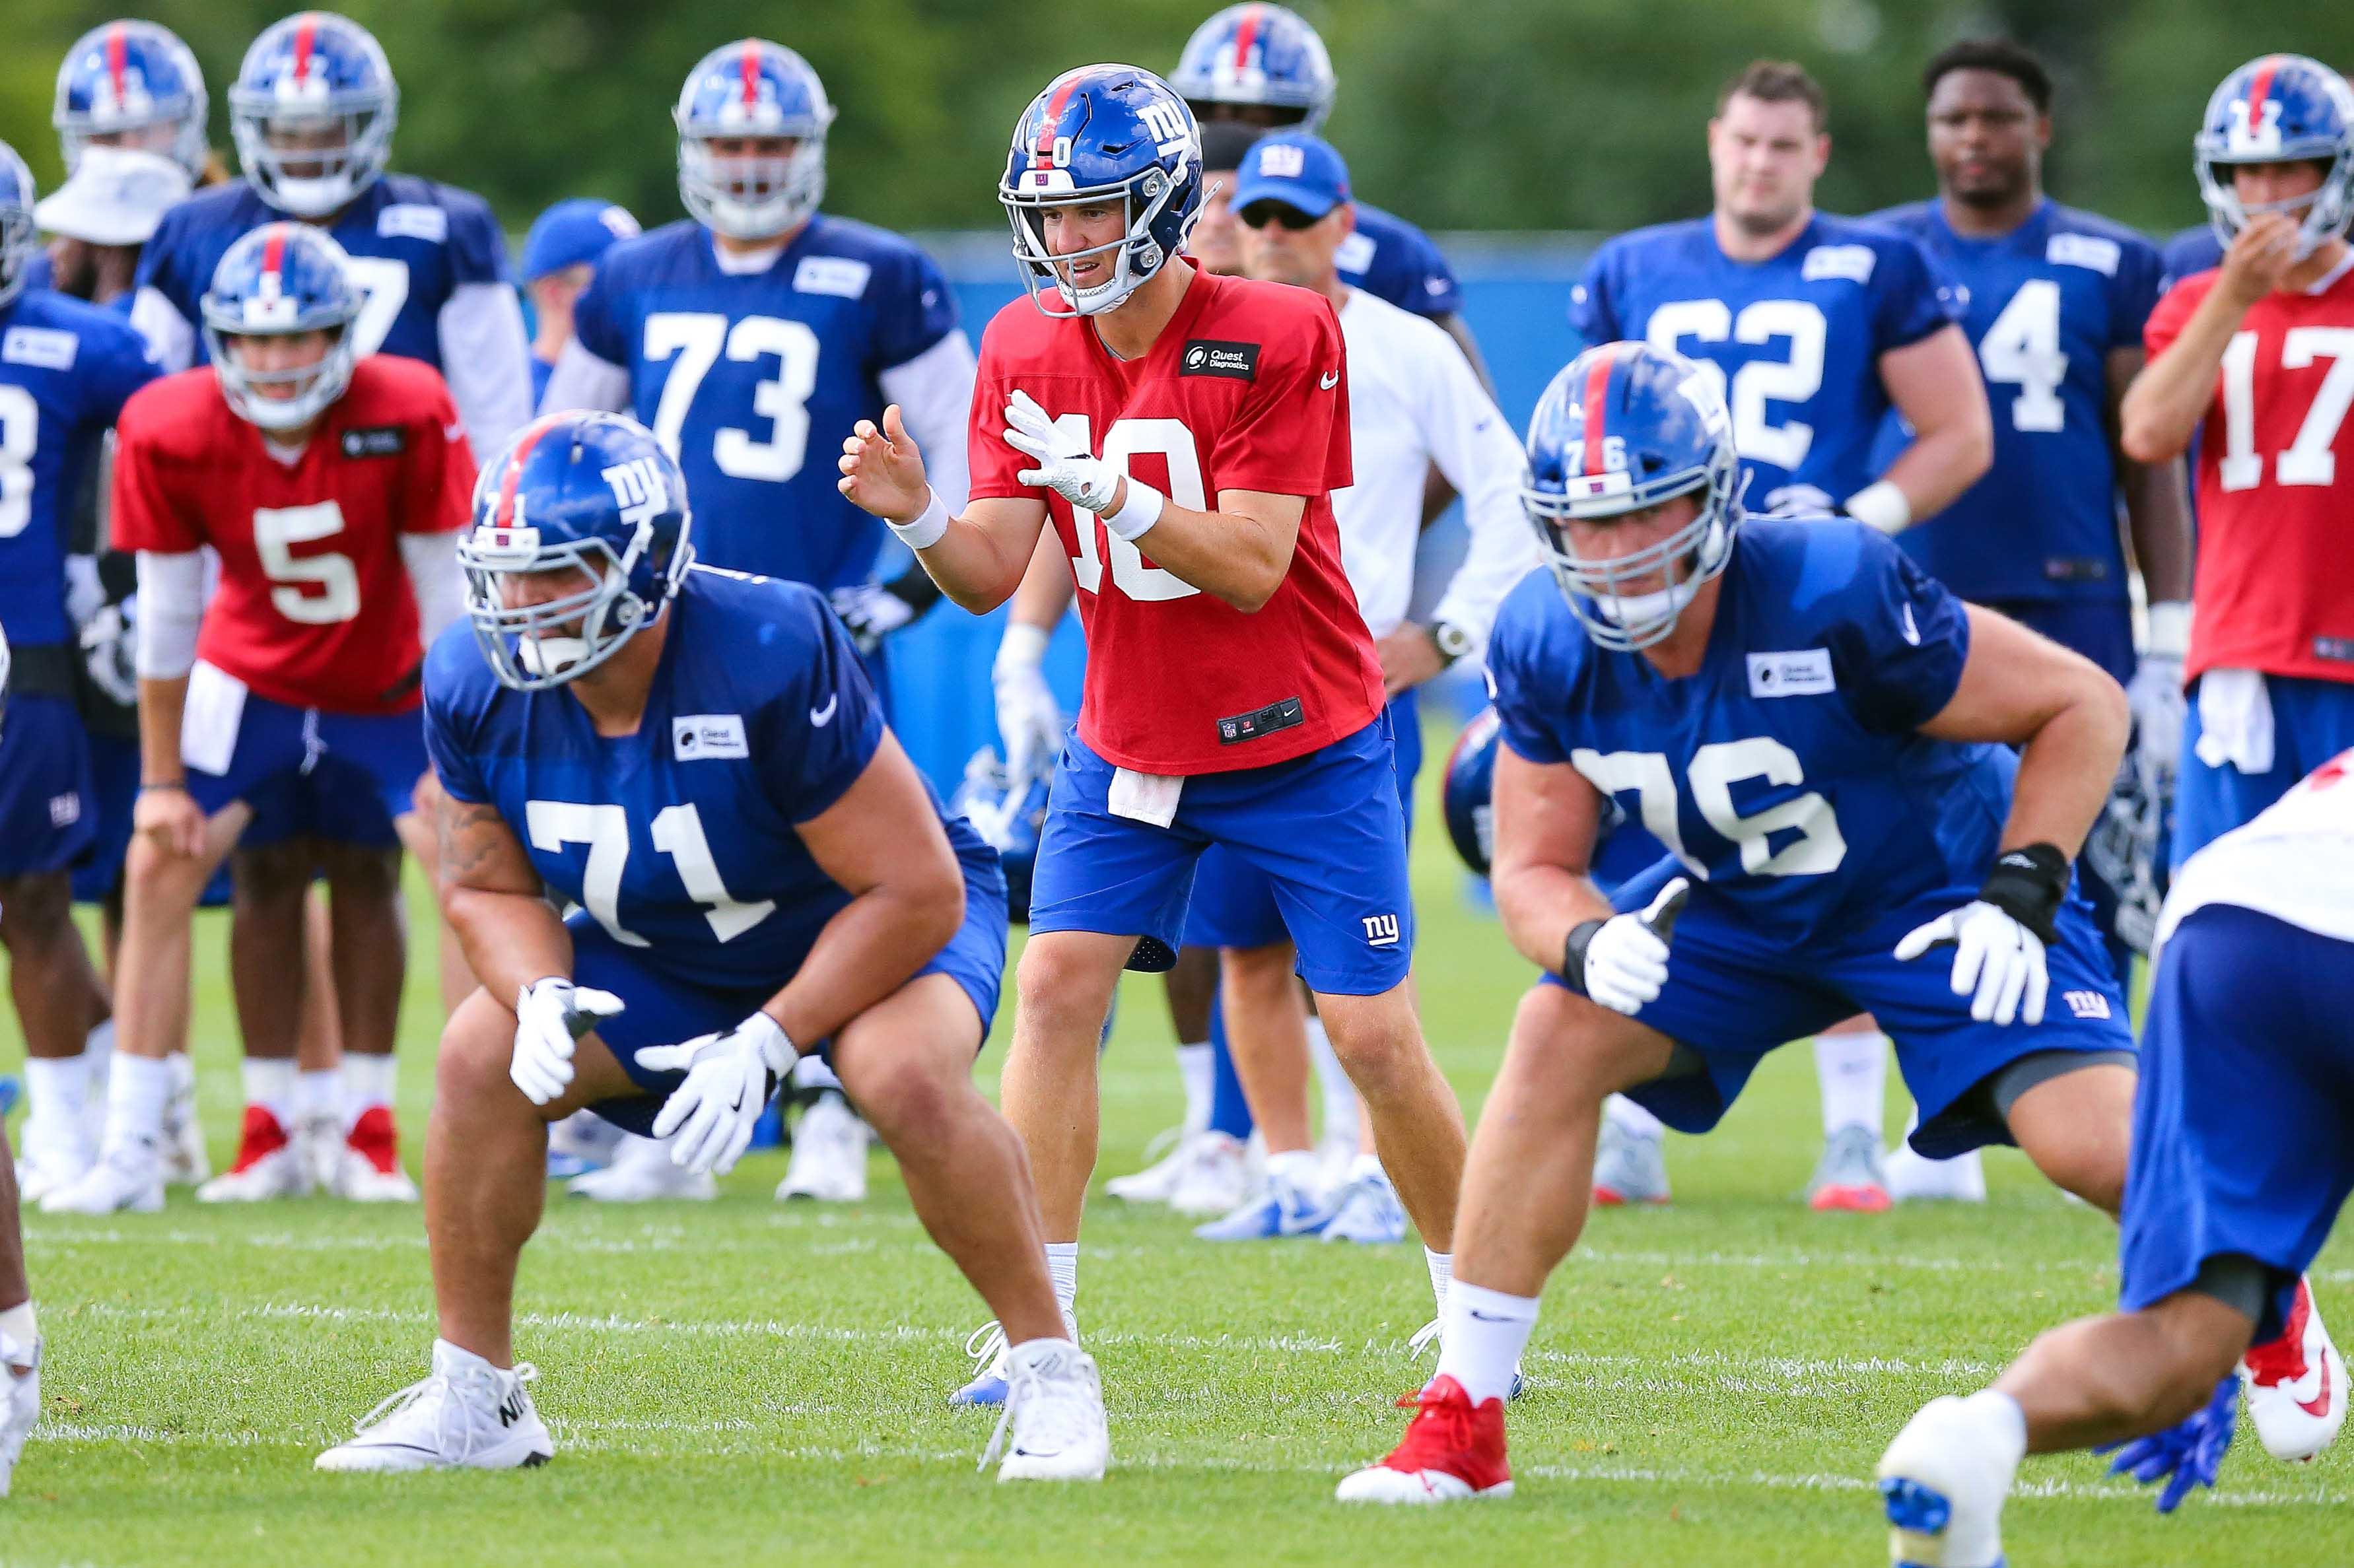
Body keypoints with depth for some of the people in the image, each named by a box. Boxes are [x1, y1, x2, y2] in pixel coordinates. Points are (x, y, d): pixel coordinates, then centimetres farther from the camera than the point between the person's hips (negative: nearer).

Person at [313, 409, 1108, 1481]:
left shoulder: (769, 659, -36)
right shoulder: (478, 689, -20)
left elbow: (914, 891, -31)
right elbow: (488, 886, -3)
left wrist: (766, 1046, -32)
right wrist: (543, 999, -26)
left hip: (875, 923, -5)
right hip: (668, 956, 5)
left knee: (907, 1076, -35)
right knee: (482, 1057, -14)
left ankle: (1050, 1376, -17)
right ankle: (474, 1401, 0)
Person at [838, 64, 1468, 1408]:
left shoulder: (1276, 338, -20)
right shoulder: (1026, 350, -4)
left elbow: (1251, 569, -23)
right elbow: (993, 575, -5)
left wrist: (1113, 495, -37)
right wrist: (915, 514, -26)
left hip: (1302, 743, -4)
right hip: (1129, 740, 4)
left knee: (1375, 1034, -4)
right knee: (1058, 984, -11)